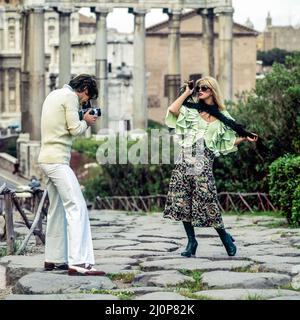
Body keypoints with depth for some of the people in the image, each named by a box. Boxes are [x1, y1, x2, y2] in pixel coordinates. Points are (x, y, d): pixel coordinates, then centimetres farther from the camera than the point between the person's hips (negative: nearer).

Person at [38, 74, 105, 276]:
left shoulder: (54, 95, 19)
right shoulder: (70, 97, -8)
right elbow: (75, 129, -13)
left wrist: (81, 119, 13)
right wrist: (86, 122, 6)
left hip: (47, 159, 10)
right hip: (58, 161, -10)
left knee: (57, 209, 16)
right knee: (77, 208, -14)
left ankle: (54, 259, 20)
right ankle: (78, 262, -22)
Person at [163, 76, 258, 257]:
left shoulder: (222, 117, 11)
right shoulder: (191, 110, 11)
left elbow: (229, 142, 13)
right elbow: (172, 110, -6)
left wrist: (245, 138, -1)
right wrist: (187, 93, 4)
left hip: (203, 162, -2)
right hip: (185, 160, 2)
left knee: (207, 202, -6)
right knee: (183, 201, -2)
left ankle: (225, 237, 13)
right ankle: (191, 241, 9)